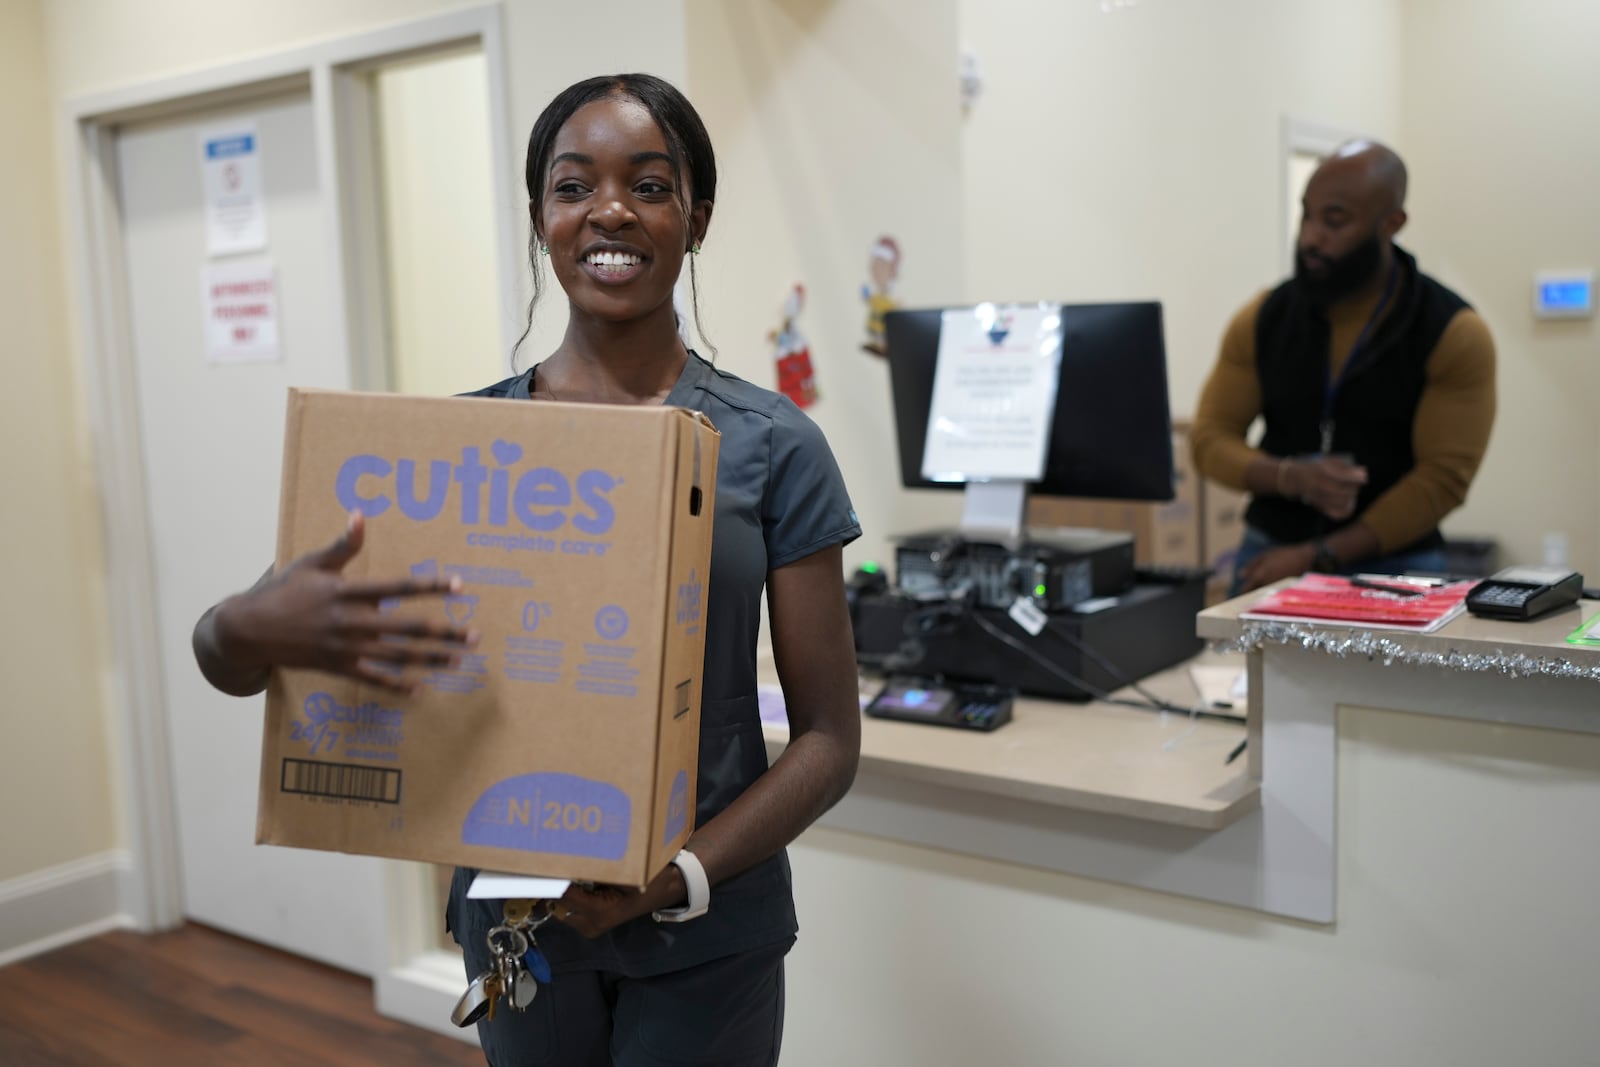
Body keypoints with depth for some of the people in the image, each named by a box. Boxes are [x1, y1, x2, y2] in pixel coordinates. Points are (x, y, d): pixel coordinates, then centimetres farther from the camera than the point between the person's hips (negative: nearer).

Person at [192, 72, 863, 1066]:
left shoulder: (772, 445, -8)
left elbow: (829, 738, -5)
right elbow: (222, 654, -3)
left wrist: (674, 874, -19)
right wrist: (261, 626, -26)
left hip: (709, 933, -2)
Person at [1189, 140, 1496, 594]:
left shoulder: (1454, 334, -7)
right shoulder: (1263, 318, 2)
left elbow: (1443, 478, -11)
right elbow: (1209, 437, 2)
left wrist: (1317, 557, -16)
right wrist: (1290, 477, -19)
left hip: (1391, 565, -2)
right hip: (1268, 557, 2)